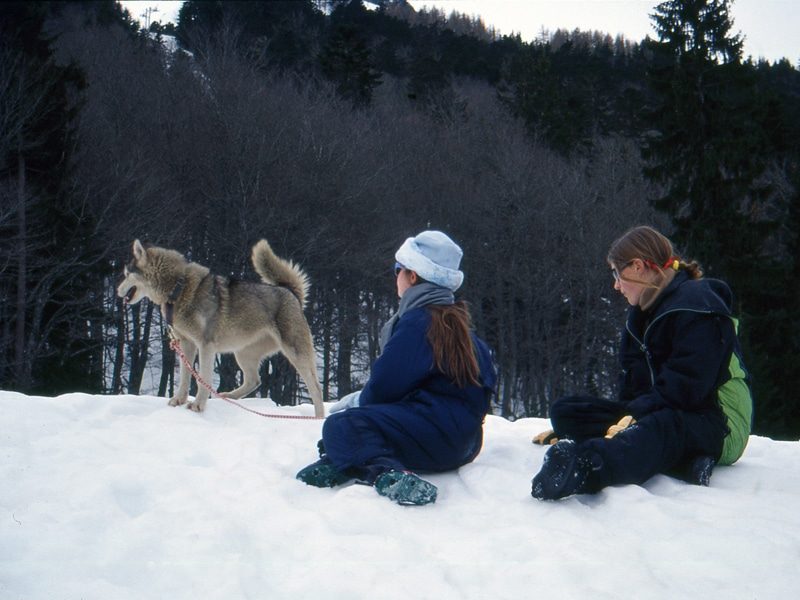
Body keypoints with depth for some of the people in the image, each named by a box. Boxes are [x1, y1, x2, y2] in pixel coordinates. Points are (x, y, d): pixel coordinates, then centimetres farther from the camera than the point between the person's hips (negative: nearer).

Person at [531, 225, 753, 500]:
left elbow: (686, 388, -23)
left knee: (659, 426, -43)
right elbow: (633, 383, 15)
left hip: (715, 426, -9)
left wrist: (635, 415, -27)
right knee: (564, 410, -9)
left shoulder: (696, 305, -12)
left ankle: (581, 469, -76)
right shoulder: (645, 311, 18)